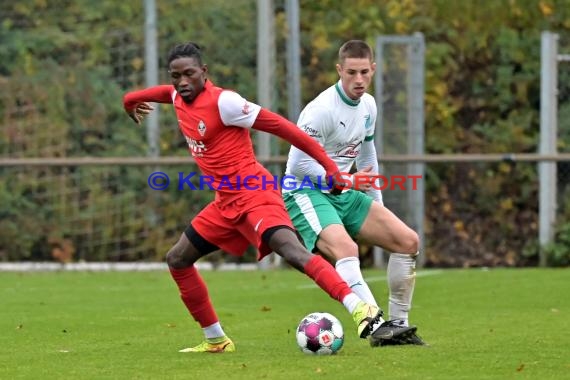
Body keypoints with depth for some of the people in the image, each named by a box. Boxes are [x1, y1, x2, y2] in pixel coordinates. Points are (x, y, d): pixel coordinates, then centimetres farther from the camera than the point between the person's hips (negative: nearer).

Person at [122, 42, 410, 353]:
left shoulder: (221, 102, -17)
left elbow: (280, 126, -17)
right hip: (226, 202, 9)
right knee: (177, 260, 15)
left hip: (253, 195, -9)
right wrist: (131, 100, 54)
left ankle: (361, 311, -46)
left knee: (291, 249, -31)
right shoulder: (179, 98, 7)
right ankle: (216, 340, 25)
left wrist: (329, 166, -19)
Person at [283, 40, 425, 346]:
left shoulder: (367, 106, 6)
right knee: (346, 248, -35)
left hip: (343, 194, 9)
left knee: (408, 241, 1)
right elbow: (300, 163, -22)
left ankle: (398, 327, 8)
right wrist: (346, 181, -23)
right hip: (305, 194, -9)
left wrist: (377, 202, 22)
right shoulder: (323, 109, -20)